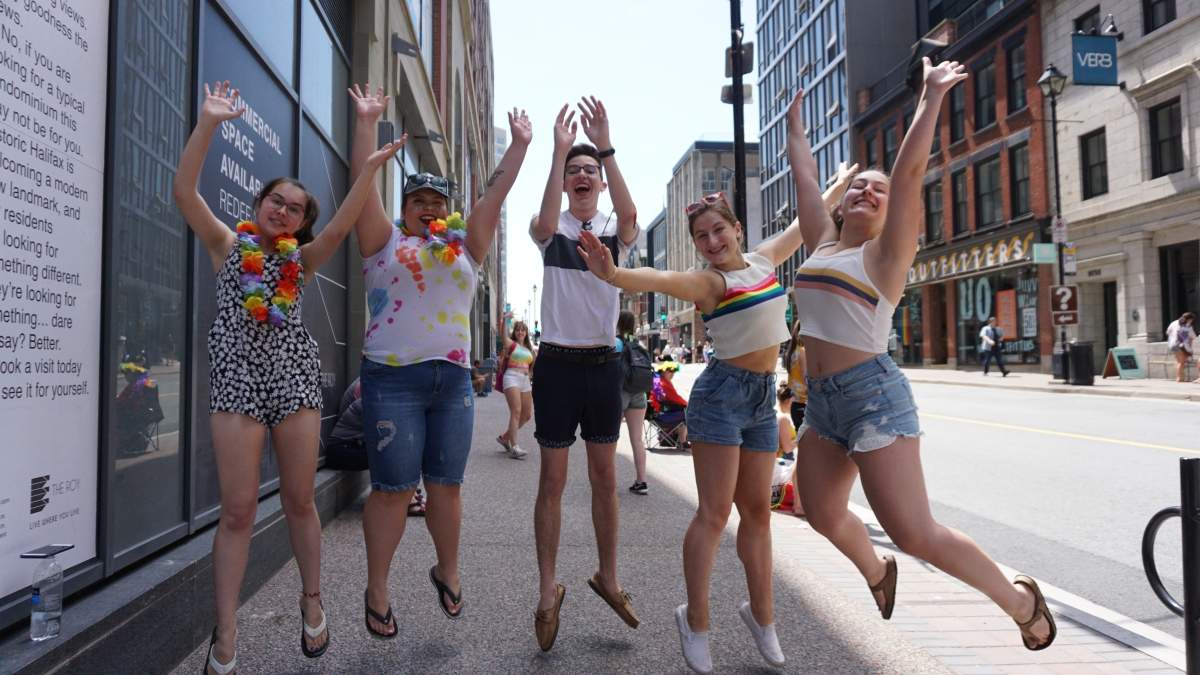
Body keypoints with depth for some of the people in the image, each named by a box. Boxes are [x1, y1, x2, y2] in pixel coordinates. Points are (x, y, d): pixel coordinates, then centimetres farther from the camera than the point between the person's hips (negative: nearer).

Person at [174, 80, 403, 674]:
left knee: (299, 500, 7)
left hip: (295, 378, 2)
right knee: (237, 510, -3)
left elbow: (341, 225, -4)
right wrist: (209, 122, -12)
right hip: (238, 379, -1)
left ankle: (312, 602, 24)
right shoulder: (228, 245, 10)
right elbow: (184, 191, -4)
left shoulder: (302, 259, 13)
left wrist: (369, 169, -13)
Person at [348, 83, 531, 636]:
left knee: (446, 485, 9)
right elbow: (364, 184, 0)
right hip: (393, 378, -3)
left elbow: (495, 194, 11)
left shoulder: (464, 248, 14)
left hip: (453, 379, 3)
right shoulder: (385, 242, 7)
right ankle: (376, 592, 13)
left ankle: (448, 571, 28)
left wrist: (519, 145, 10)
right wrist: (366, 123, -3)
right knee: (393, 488, 0)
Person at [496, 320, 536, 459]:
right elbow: (502, 333, -15)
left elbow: (532, 367, 23)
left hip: (525, 380, 7)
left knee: (527, 415, 8)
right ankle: (514, 448, -22)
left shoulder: (529, 348, 20)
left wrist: (536, 356, 9)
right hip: (512, 377, -7)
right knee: (516, 411, -18)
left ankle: (504, 437, 23)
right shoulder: (511, 344, 4)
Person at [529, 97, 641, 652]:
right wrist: (558, 151, -27)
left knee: (605, 477, 10)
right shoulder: (552, 229, 1)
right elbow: (544, 223, -25)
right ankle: (548, 589, 12)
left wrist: (606, 146, -28)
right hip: (558, 362, -2)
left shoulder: (615, 230, 5)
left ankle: (607, 576, 25)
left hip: (604, 363, 2)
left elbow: (629, 216, -21)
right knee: (552, 480, 2)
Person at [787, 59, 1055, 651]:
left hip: (873, 394, -7)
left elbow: (910, 170, -11)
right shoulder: (822, 244, 12)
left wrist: (931, 97, -9)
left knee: (915, 534, -6)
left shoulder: (885, 253, -3)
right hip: (820, 399, 7)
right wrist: (795, 124, 33)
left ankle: (1022, 601, 17)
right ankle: (878, 575, 47)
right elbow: (804, 175, 22)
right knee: (823, 515, 17)